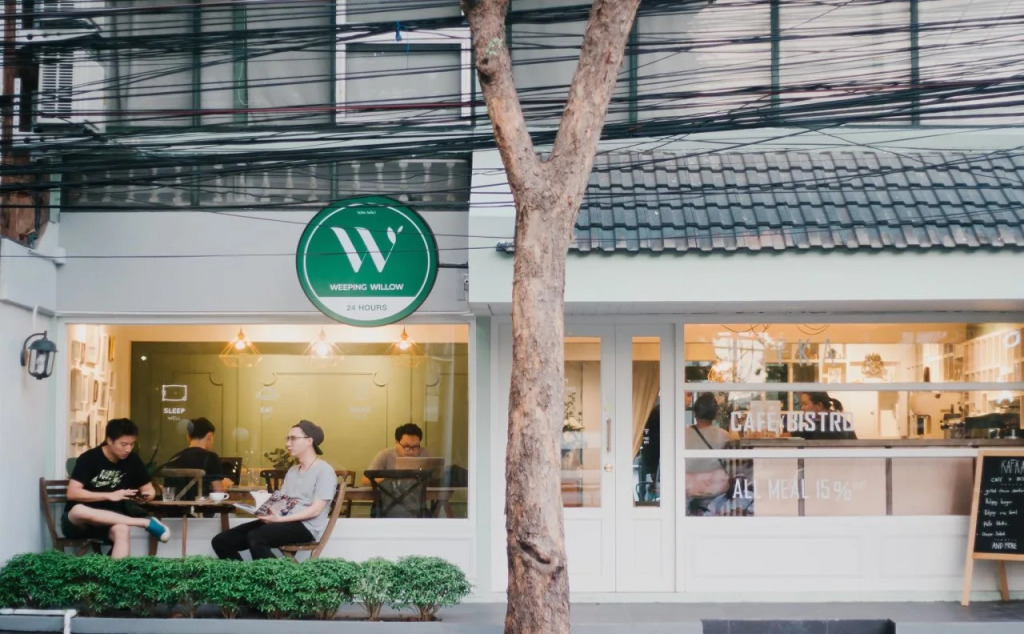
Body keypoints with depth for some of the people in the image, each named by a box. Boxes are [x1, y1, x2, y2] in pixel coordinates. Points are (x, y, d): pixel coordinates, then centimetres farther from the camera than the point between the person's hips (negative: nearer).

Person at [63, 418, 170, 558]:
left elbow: (149, 489, 7)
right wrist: (110, 496, -27)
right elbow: (72, 493, -20)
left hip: (109, 522, 2)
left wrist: (146, 495, -18)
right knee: (78, 510, -40)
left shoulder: (132, 460, -1)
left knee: (122, 531, -36)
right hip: (76, 523, -2)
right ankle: (146, 523, -33)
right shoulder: (89, 458, -13)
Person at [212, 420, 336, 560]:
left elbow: (315, 510, -13)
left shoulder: (324, 470, -3)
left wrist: (280, 519, -22)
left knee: (255, 537, -35)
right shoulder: (292, 471, 23)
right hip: (281, 522, 8)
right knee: (221, 541, -8)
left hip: (306, 526, -8)